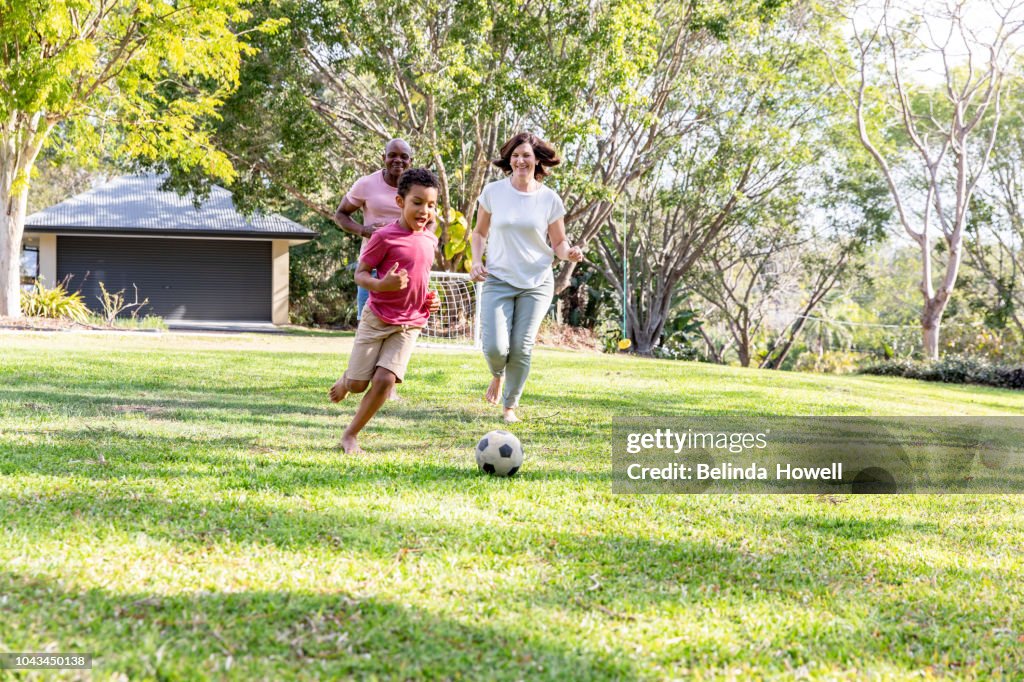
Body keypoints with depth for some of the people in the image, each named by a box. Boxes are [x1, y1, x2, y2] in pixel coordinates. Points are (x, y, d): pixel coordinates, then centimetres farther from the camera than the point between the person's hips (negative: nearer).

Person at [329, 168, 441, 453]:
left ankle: (351, 435, 3)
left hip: (409, 325, 4)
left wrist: (430, 300, 5)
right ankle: (345, 381, 41)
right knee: (358, 383, 2)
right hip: (377, 319, -4)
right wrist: (381, 285, -28)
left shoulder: (430, 240, 6)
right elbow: (360, 273, -8)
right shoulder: (385, 237, -12)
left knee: (385, 379, -12)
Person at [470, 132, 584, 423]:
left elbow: (558, 243, 7)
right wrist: (477, 261, -5)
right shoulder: (493, 192, -2)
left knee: (521, 349, -2)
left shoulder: (549, 199, -2)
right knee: (495, 348, -13)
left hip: (537, 282, 0)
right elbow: (480, 233, 11)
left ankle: (510, 406, 18)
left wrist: (570, 253, -16)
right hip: (498, 280, 0)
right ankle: (498, 375, 24)